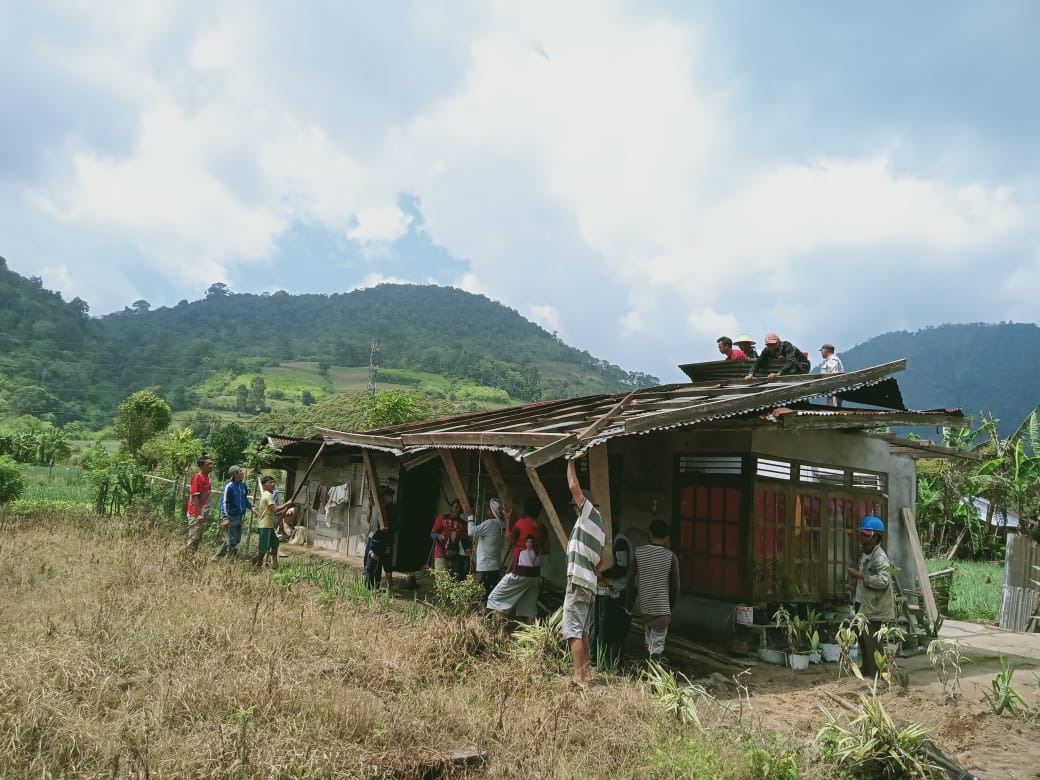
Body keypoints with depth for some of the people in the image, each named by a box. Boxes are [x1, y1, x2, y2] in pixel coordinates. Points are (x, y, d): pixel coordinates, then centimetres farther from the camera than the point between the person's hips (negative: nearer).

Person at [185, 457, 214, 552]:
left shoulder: (207, 477, 8)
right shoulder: (197, 478, -17)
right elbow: (194, 497, -19)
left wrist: (204, 513, 15)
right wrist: (199, 514, -21)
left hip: (203, 513, 8)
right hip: (196, 514, -8)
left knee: (198, 538, 14)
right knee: (193, 539, -3)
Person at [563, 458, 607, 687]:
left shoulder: (590, 513, -3)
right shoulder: (599, 526, 21)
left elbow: (574, 485, -7)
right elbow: (600, 560, 24)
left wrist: (571, 461, 5)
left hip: (578, 582, -9)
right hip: (590, 584, 9)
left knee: (573, 631, -10)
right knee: (583, 631, 16)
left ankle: (579, 678, -13)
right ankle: (586, 673, 21)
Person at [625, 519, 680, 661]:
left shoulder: (639, 552, 0)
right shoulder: (670, 556, -5)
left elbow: (630, 579, 1)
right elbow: (675, 585, -2)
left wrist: (629, 603, 9)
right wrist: (671, 606, 11)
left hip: (643, 605, 3)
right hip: (661, 607, -3)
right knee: (657, 646, 0)